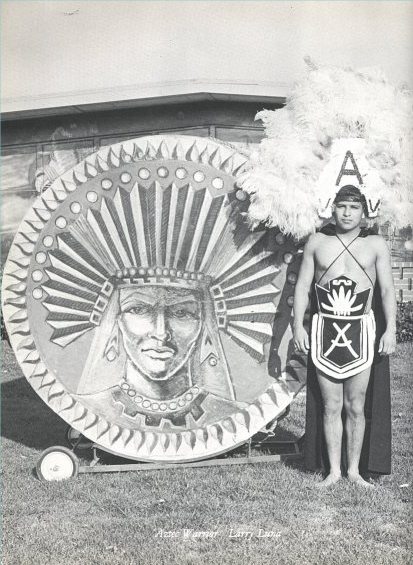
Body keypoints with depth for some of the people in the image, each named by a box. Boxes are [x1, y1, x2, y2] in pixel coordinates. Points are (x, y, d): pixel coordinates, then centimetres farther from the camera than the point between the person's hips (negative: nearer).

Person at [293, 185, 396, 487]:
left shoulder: (376, 244, 5)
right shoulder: (317, 242, 7)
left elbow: (388, 290, 3)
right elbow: (302, 286, 8)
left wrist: (391, 329, -6)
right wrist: (298, 325, -1)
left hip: (361, 329, 0)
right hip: (325, 329, 1)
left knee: (356, 406, 5)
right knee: (331, 406, 4)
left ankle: (354, 470, 17)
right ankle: (334, 470, 14)